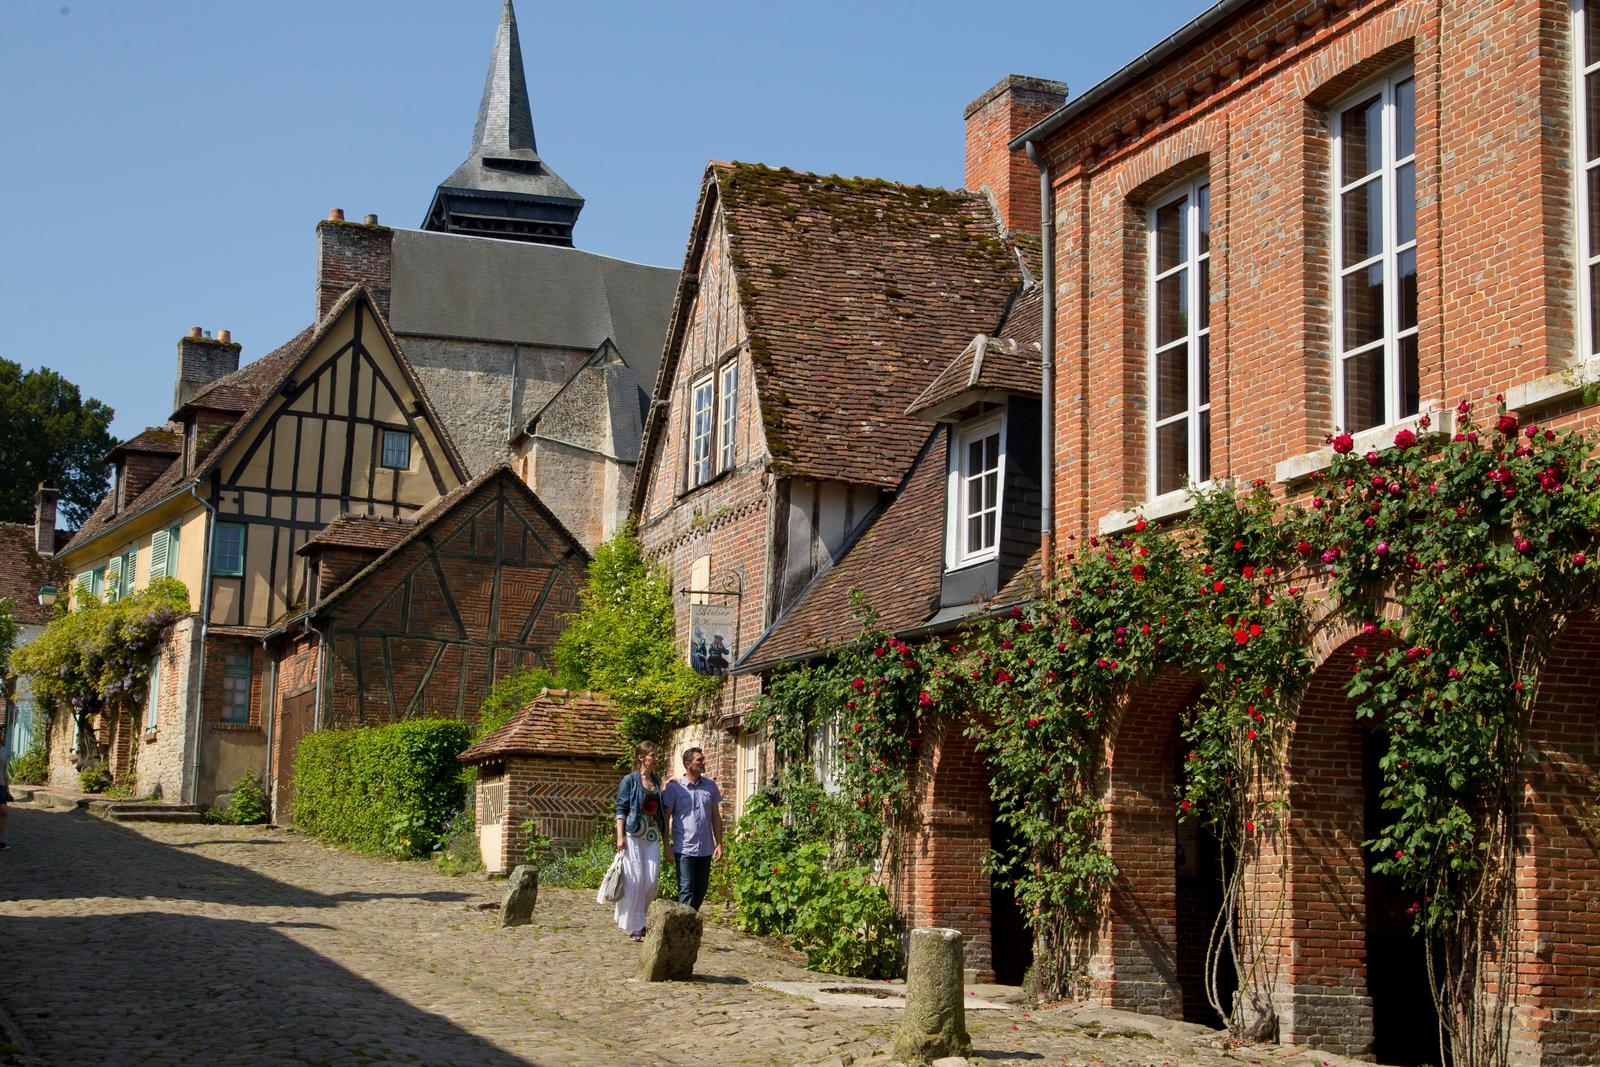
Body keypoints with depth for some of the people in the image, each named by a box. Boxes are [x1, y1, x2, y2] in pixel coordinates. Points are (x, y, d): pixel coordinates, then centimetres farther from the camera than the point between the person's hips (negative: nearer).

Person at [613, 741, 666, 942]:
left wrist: (664, 830, 17)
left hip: (652, 836, 5)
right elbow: (621, 810, -4)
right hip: (633, 834, -5)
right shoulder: (630, 781, -3)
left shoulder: (656, 780, 13)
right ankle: (634, 927, 4)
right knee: (635, 880, -4)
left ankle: (638, 917, 19)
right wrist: (620, 836, -12)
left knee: (651, 880, -1)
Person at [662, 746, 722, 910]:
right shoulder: (674, 787, -4)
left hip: (705, 849, 4)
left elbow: (716, 817, 12)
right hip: (685, 849, -4)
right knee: (686, 891, -8)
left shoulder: (710, 786, 8)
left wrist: (719, 844, 7)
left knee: (700, 892, 10)